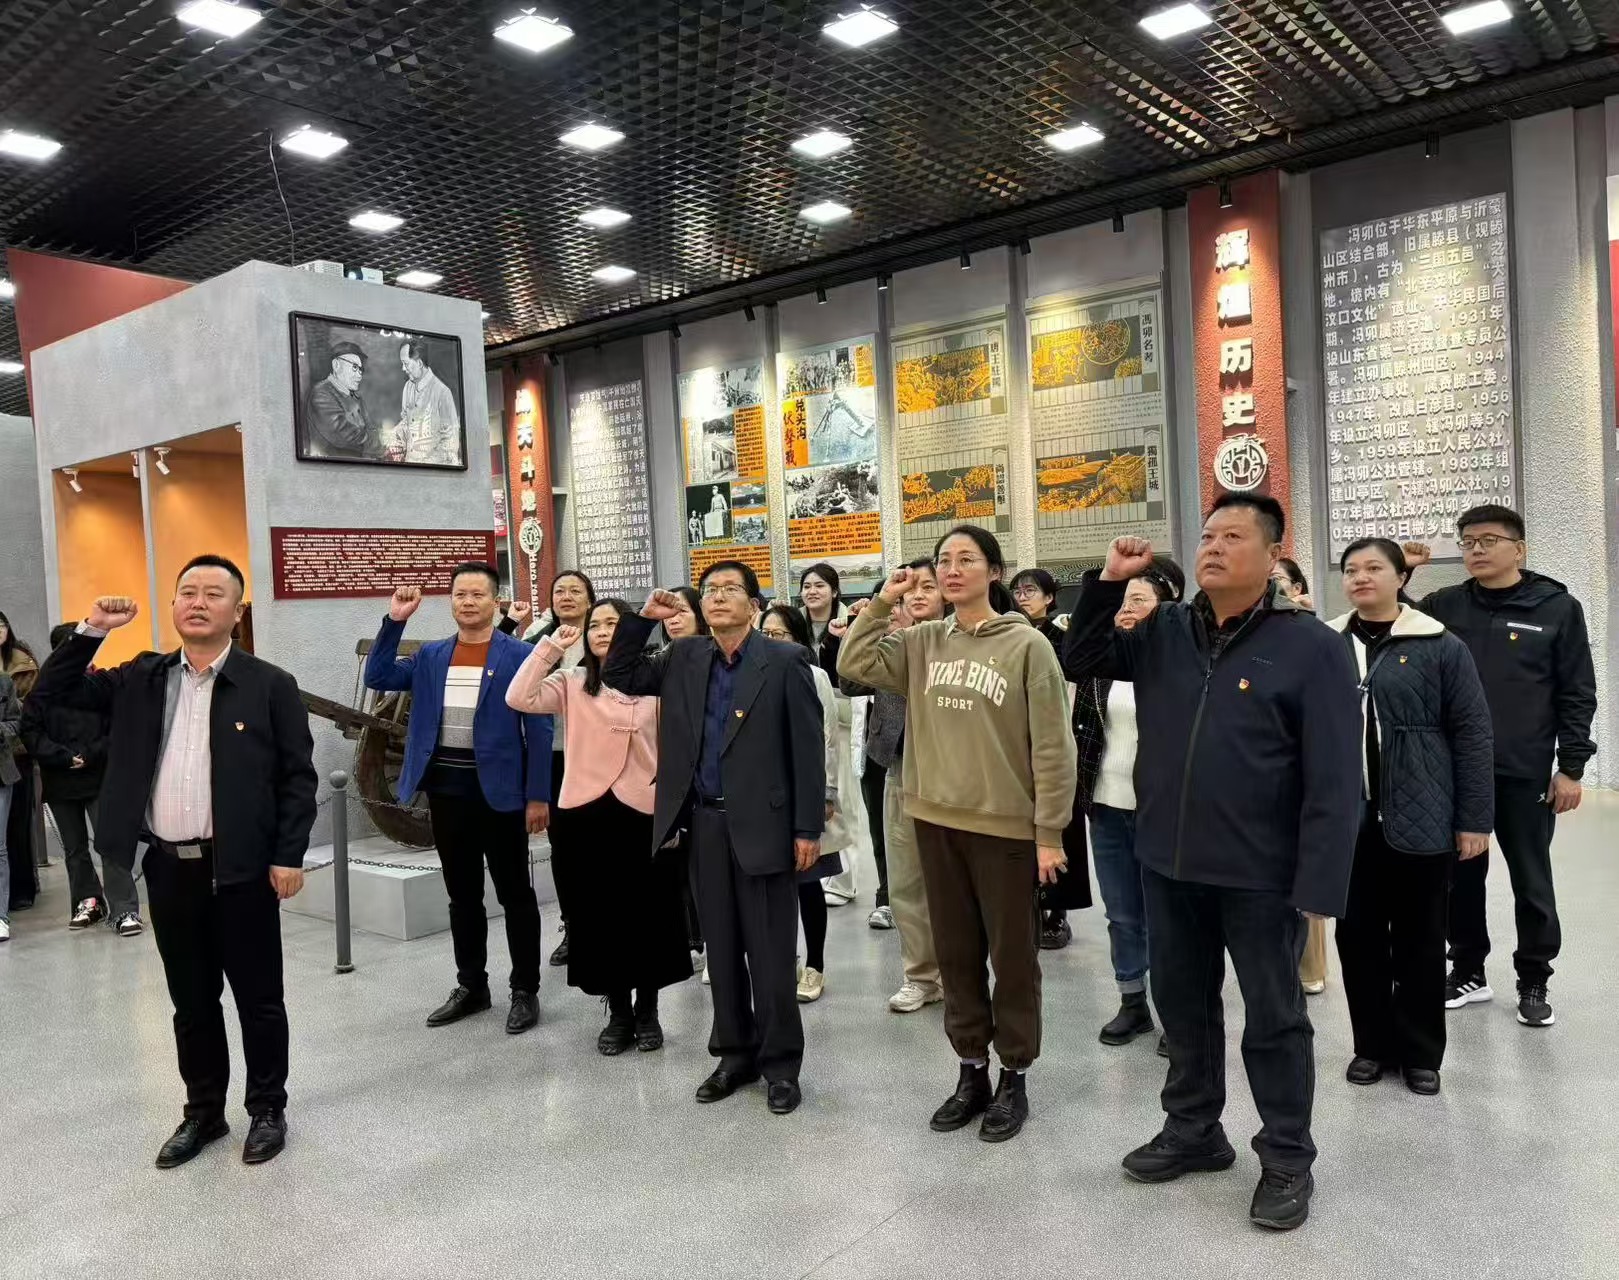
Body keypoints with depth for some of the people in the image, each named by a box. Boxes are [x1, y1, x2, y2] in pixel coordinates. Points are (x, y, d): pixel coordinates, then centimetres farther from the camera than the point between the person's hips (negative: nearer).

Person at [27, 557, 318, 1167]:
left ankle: (268, 1109, 25)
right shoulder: (141, 679, 8)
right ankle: (203, 1112, 31)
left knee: (259, 999, 8)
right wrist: (92, 631, -2)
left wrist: (289, 856, -10)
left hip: (241, 869, -4)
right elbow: (50, 695, 9)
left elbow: (298, 776, -5)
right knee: (191, 1003, 16)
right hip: (168, 869, 4)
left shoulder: (271, 685, -4)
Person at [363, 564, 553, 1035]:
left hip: (500, 791, -5)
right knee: (462, 895, 15)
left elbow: (539, 729, -7)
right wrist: (394, 621, -5)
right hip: (446, 789, 5)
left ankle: (525, 991, 16)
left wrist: (538, 796, -11)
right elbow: (377, 678, 4)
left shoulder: (520, 656, -6)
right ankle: (471, 986, 28)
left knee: (514, 893, 5)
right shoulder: (430, 656, 10)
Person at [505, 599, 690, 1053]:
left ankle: (647, 1011, 24)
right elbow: (519, 698, -13)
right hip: (590, 813, 1)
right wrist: (550, 646, -14)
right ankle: (618, 1013, 23)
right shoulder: (571, 684, 3)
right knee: (601, 914, 8)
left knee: (648, 913, 7)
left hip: (643, 811, -1)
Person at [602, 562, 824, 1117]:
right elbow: (618, 676, 13)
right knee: (721, 948, 14)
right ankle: (735, 1052, 29)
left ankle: (780, 1062, 19)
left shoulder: (784, 661, -6)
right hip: (705, 824, 5)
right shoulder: (684, 658, 8)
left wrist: (808, 828, -10)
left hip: (763, 824, -4)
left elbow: (808, 748, -7)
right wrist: (644, 617, 0)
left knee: (771, 952, 4)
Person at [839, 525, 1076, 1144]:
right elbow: (854, 664, 1)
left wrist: (1050, 831, -10)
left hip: (1007, 826, -4)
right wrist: (882, 602, -2)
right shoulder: (922, 642, 5)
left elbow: (1052, 745, -8)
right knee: (956, 953, 15)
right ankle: (971, 1071, 30)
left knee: (1012, 957, 8)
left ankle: (1014, 1078, 25)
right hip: (937, 821, 5)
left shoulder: (1027, 644, -8)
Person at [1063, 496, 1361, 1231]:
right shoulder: (1163, 632, 3)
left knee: (1274, 1018, 12)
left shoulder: (1310, 647, -11)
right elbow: (1079, 662, 10)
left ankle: (1287, 1159, 30)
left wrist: (1318, 886, -17)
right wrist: (1108, 584, -4)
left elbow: (1334, 780, -13)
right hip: (1168, 864, 5)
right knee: (1181, 1002, 19)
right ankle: (1193, 1130, 39)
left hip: (1261, 874, -5)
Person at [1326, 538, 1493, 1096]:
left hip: (1419, 821, -2)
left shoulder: (1440, 647, -3)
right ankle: (1373, 1044, 27)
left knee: (1420, 940, 10)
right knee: (1357, 936, 10)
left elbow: (1472, 734, -4)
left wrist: (1475, 818, -7)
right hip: (1347, 821, 3)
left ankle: (1420, 1052, 26)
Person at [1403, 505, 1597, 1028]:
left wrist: (1570, 767, -5)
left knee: (1531, 881, 8)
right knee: (1461, 877, 11)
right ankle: (1468, 970, 27)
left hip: (1525, 774, -2)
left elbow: (1578, 694, -1)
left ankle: (1534, 981, 24)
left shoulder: (1557, 608, -2)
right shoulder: (1444, 605, 5)